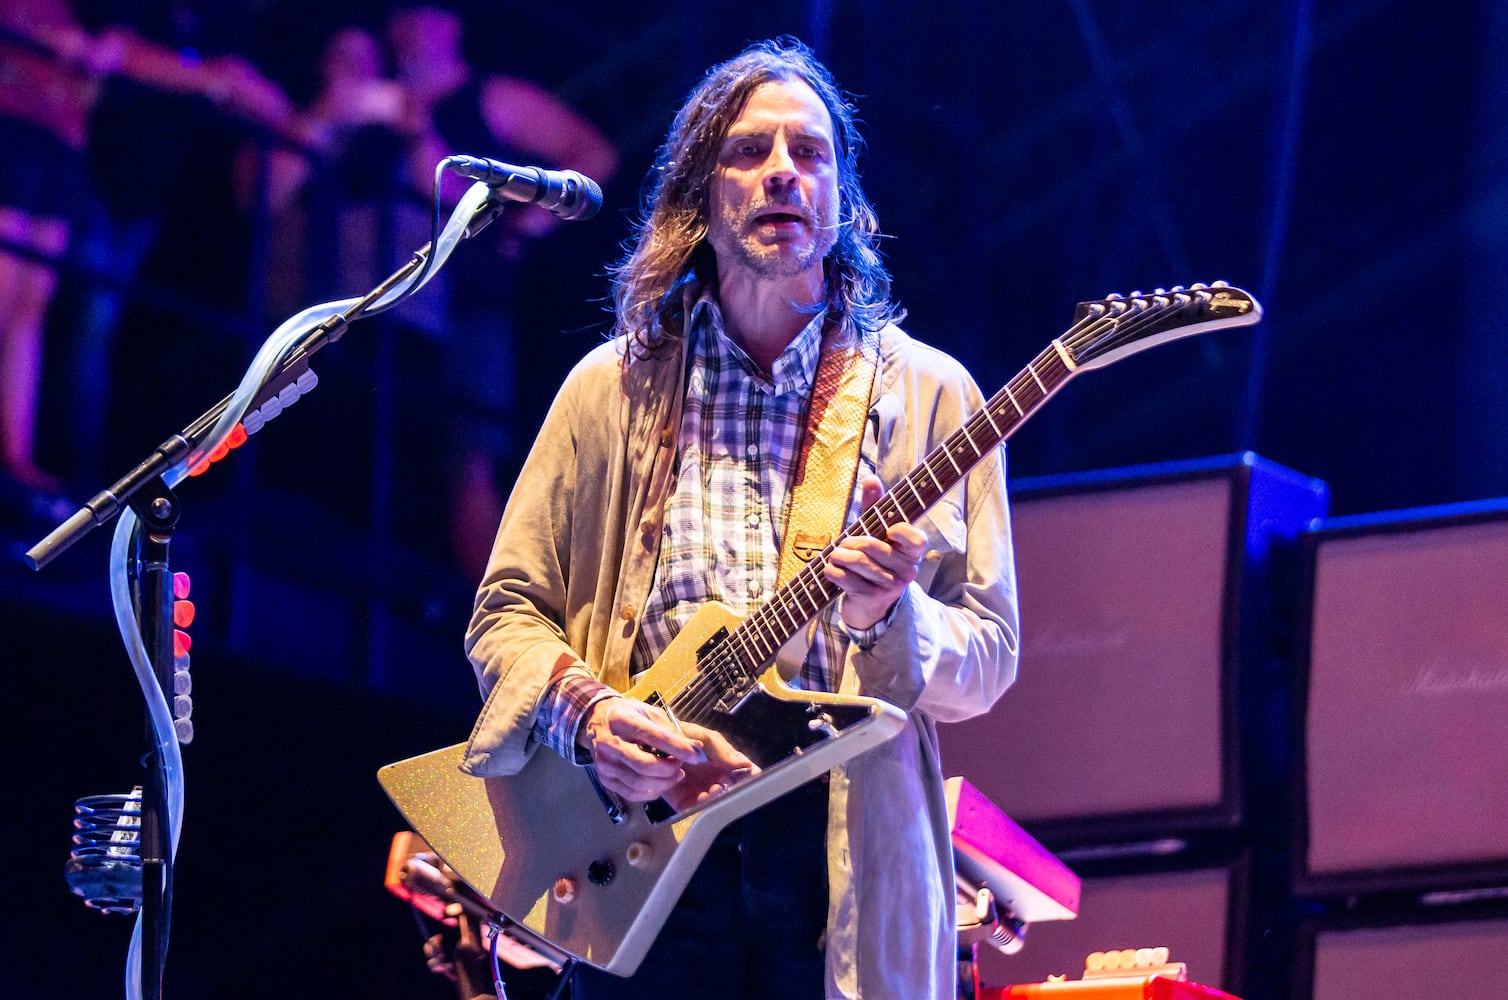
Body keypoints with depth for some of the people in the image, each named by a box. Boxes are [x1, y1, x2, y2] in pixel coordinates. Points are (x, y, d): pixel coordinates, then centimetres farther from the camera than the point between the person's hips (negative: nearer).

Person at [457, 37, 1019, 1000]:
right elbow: (507, 611, 10)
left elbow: (990, 660, 3)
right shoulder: (614, 388, 11)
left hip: (847, 854, -1)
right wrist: (586, 709, -10)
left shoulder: (928, 396, 7)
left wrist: (889, 619, -18)